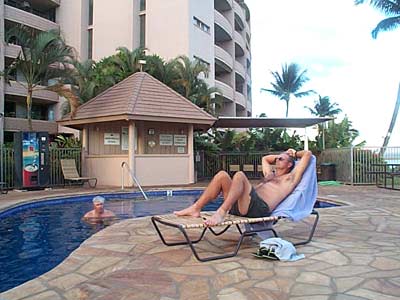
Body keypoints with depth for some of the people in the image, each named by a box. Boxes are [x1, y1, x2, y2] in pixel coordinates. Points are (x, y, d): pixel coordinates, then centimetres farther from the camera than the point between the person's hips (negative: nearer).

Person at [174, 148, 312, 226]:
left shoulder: (290, 178, 17)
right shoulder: (271, 175, 37)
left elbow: (308, 154, 14)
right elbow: (265, 159, 52)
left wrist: (294, 154, 31)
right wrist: (280, 155, 42)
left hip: (260, 207, -8)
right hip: (240, 205, 8)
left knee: (239, 175, -29)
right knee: (222, 175, -6)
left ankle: (221, 212, -40)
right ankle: (196, 208, -12)